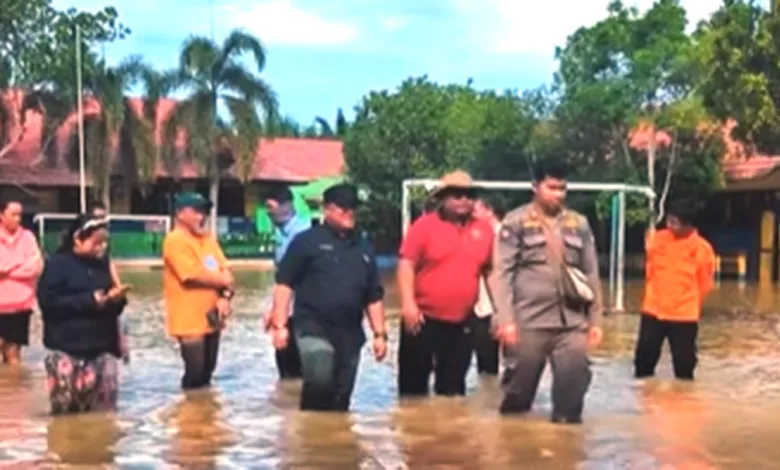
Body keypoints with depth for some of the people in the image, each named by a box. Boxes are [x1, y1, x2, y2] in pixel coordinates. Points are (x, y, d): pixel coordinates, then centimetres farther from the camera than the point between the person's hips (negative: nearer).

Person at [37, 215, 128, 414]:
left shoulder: (101, 266, 14)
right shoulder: (57, 264, -4)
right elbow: (48, 301, -15)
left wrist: (116, 299, -5)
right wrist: (90, 300, -18)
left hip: (102, 350, 5)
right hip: (67, 351, -5)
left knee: (105, 412, 5)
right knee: (66, 411, -4)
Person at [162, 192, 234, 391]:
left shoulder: (207, 238, 12)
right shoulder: (175, 241, -14)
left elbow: (225, 271, 7)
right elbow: (195, 276, -22)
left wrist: (225, 296, -11)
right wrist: (224, 281, -7)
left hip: (211, 318, 8)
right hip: (190, 321, -8)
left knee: (207, 372, 17)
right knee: (195, 376, 0)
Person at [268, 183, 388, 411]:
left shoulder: (363, 247, 15)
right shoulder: (307, 240, -1)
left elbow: (374, 296, 17)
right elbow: (284, 283, -4)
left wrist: (380, 334, 11)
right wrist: (280, 325, -12)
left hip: (350, 334, 5)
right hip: (313, 328, -5)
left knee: (340, 398, 7)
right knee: (320, 381, -26)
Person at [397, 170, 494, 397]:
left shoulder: (484, 230, 7)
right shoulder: (425, 225, -5)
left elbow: (490, 271, 15)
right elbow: (406, 265, -9)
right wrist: (408, 304, -18)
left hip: (462, 323, 4)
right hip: (424, 319, -3)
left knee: (453, 387, 12)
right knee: (413, 382, 4)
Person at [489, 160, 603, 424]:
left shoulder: (579, 224, 12)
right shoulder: (516, 222, 0)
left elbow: (591, 274, 14)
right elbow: (502, 273, -5)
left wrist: (595, 320, 10)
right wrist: (505, 319, -13)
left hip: (572, 322, 3)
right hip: (529, 321, -3)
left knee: (575, 376, -4)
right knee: (521, 380, 3)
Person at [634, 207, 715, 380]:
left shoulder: (702, 249, -12)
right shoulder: (657, 239, -3)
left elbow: (704, 284, -1)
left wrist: (689, 305, 7)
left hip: (684, 315, -3)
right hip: (653, 310, 3)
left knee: (684, 361, 7)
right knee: (644, 356, 9)